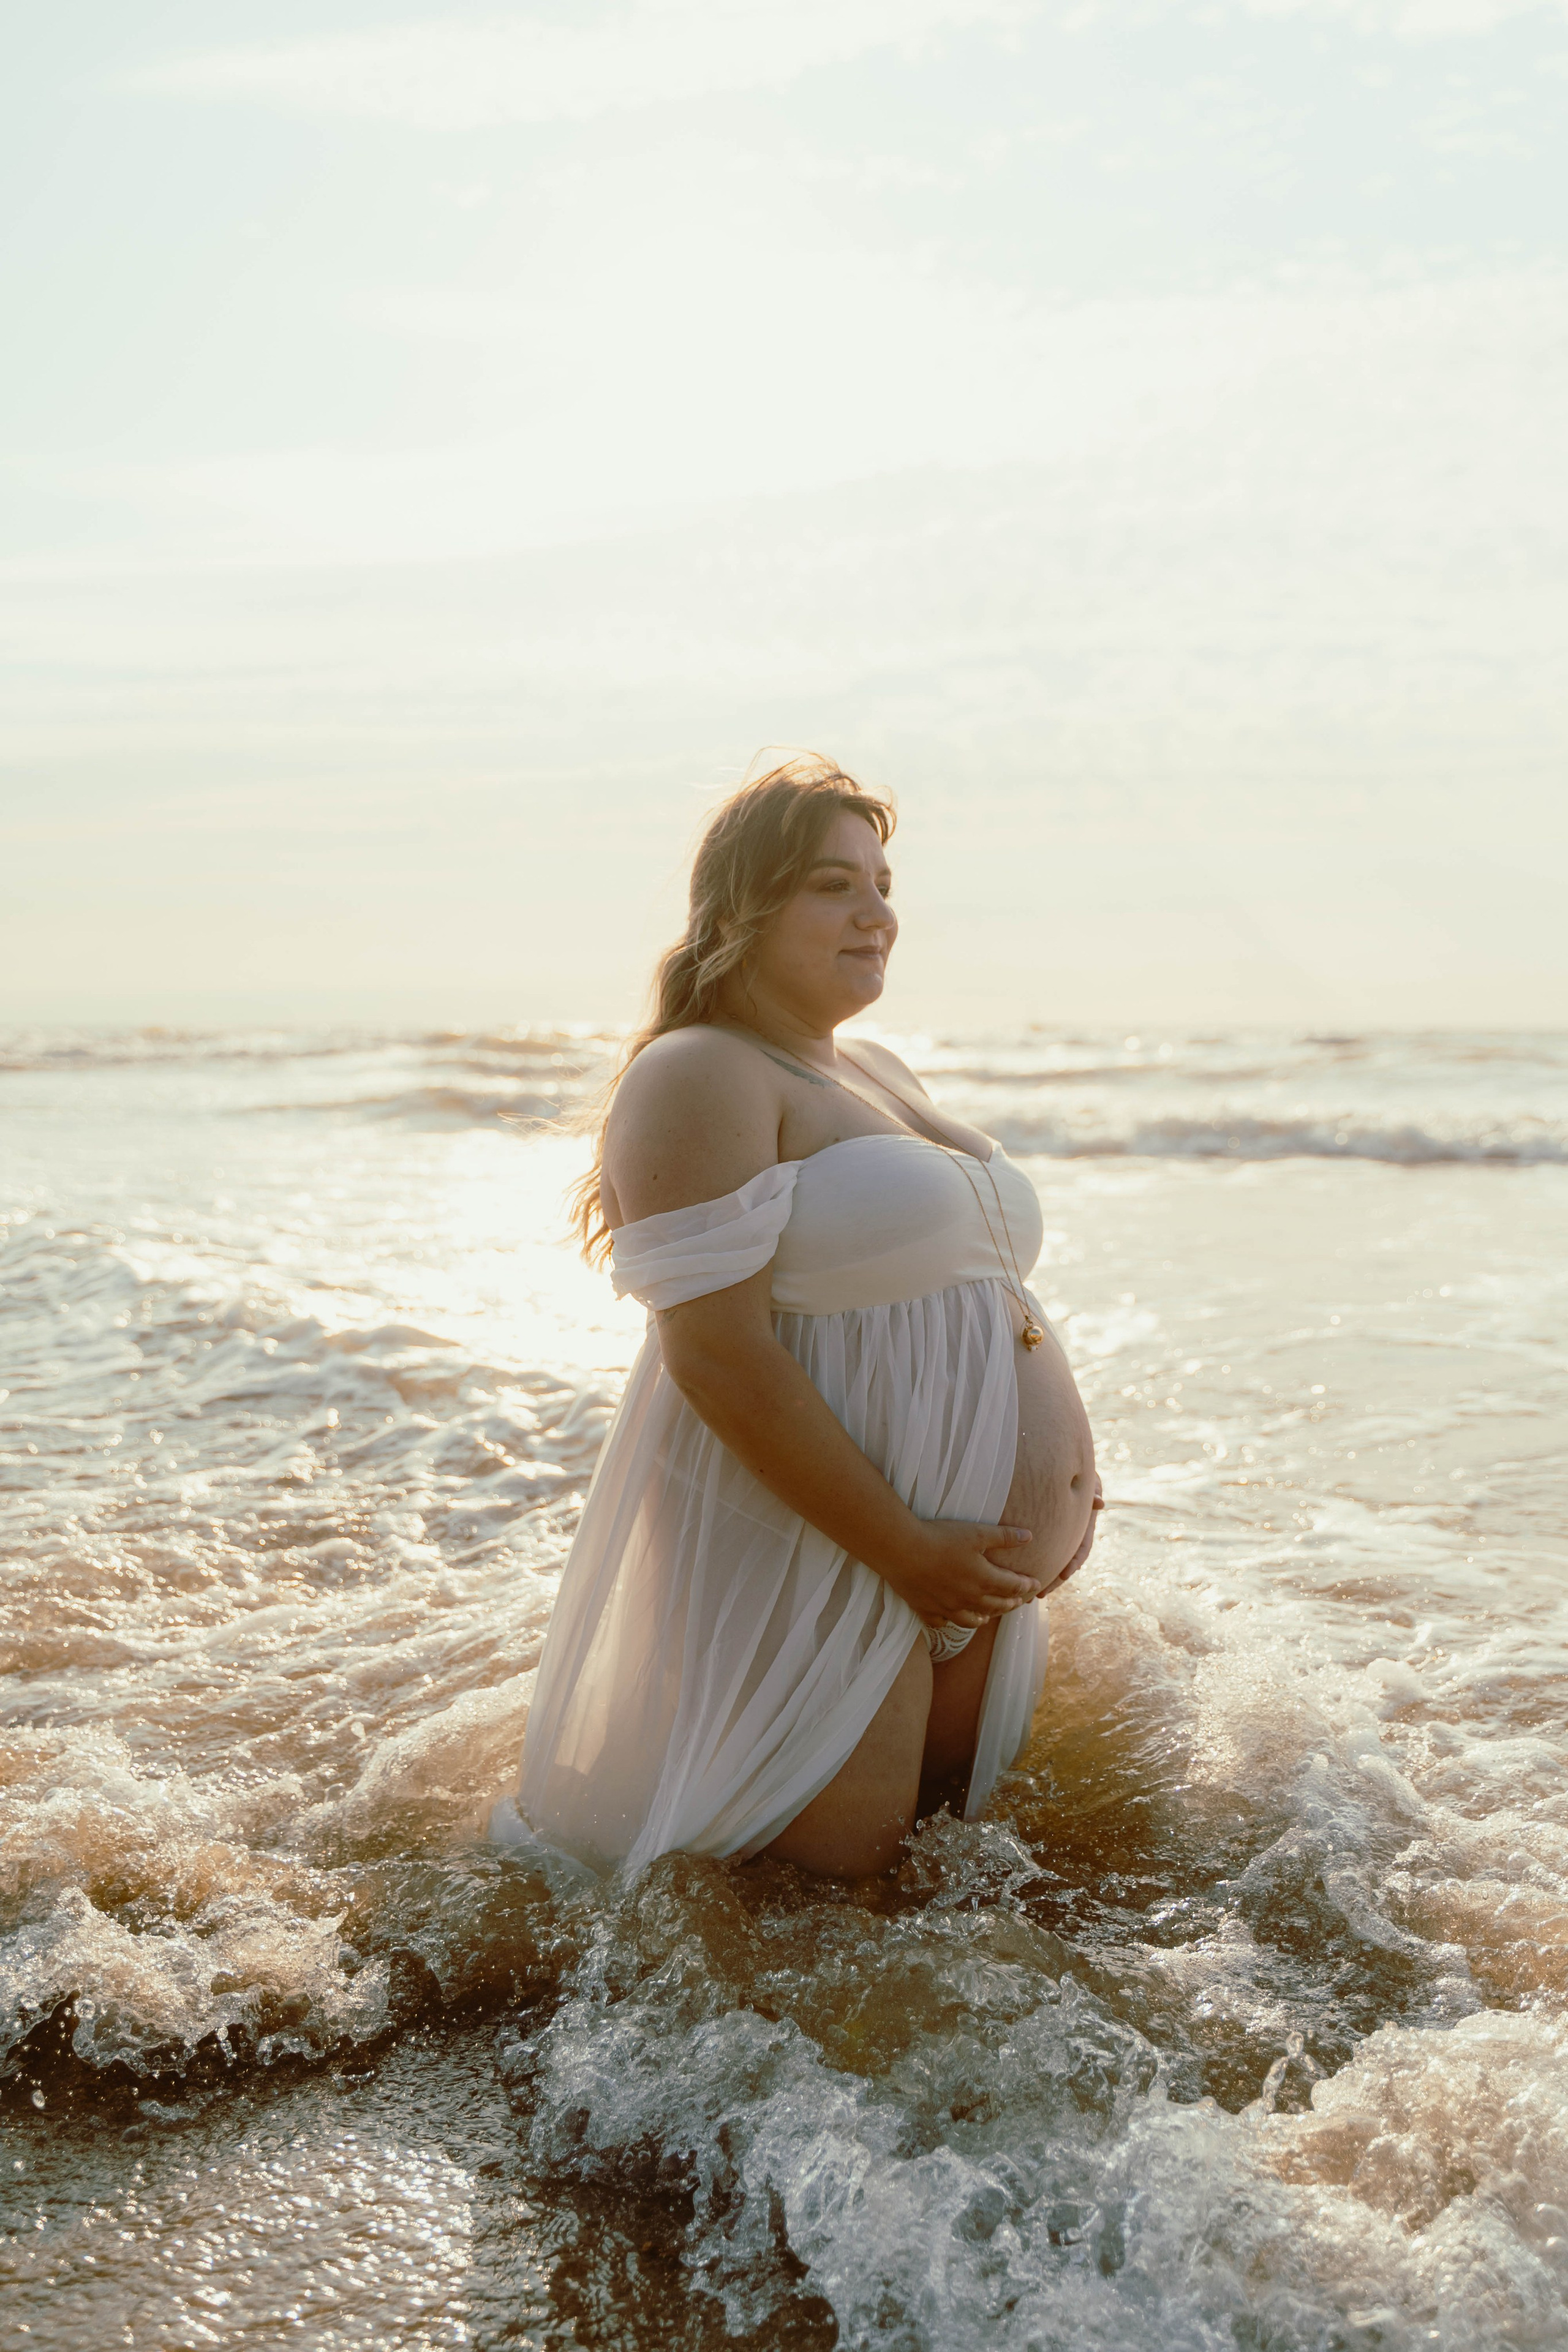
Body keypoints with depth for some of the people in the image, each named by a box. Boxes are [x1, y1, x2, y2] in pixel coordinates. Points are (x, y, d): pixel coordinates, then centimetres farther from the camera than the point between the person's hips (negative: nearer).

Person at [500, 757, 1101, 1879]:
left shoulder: (881, 1073, 17)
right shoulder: (700, 1079, -12)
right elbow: (719, 1356, -21)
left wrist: (1071, 1474, 10)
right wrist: (901, 1549, -21)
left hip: (979, 1571, 9)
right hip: (806, 1560, -9)